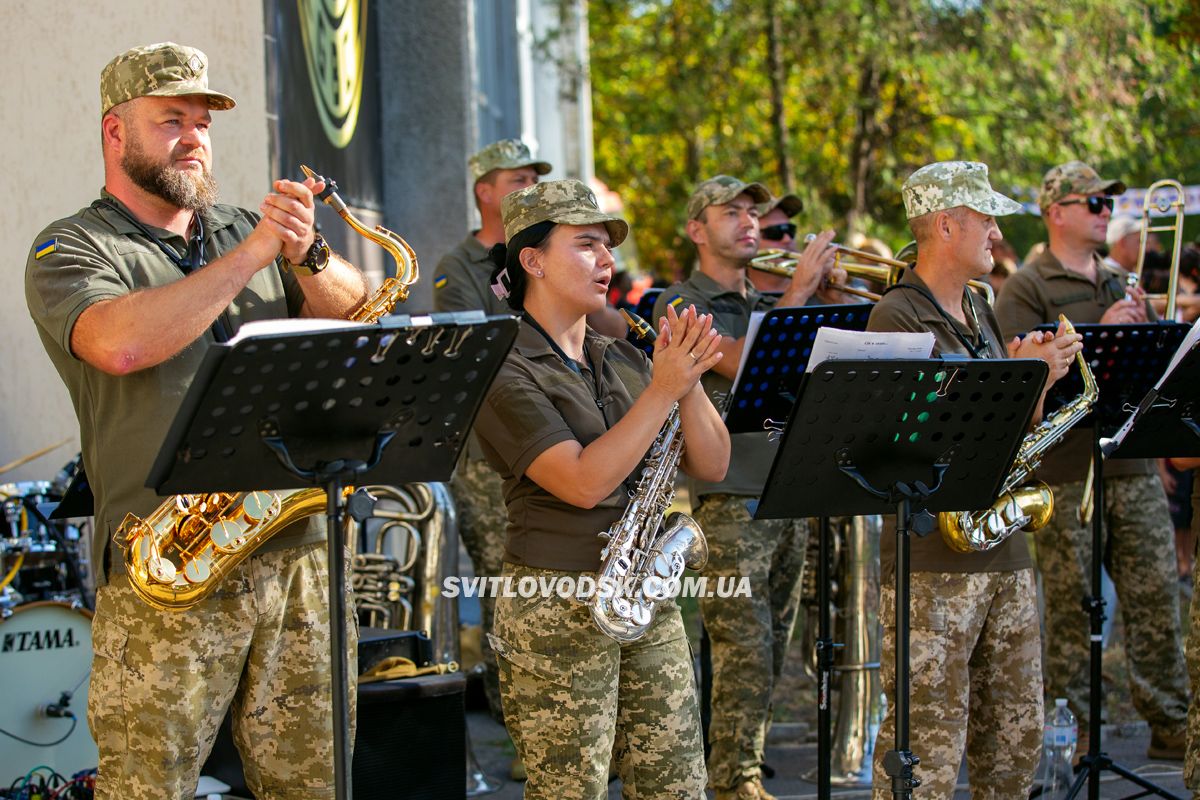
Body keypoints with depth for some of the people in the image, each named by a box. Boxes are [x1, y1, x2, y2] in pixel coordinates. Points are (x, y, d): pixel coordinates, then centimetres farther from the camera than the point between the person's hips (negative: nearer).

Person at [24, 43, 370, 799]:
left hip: (296, 556, 5)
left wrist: (307, 254, -8)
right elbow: (121, 342, -20)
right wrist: (251, 254, -15)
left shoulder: (243, 228, 17)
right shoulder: (71, 250, 0)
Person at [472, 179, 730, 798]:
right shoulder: (505, 370, -9)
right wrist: (663, 389, -19)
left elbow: (711, 466, 8)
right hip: (557, 608, -6)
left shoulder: (622, 361, 13)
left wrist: (689, 382, -7)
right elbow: (583, 482, -20)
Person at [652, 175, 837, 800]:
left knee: (772, 650, 9)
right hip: (729, 498, -7)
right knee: (744, 653, -10)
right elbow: (740, 363, -18)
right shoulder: (681, 305, -2)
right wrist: (800, 289, -16)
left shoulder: (771, 303, 19)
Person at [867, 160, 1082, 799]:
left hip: (1004, 551, 9)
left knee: (1015, 741, 13)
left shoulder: (979, 312, 17)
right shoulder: (897, 316, -10)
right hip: (932, 560, -8)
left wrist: (1038, 373, 1)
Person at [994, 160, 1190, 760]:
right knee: (1070, 604, 0)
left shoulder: (1122, 285, 18)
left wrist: (1144, 326, -2)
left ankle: (1169, 722, 11)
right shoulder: (1027, 289, -2)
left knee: (1157, 595, 5)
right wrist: (1098, 334, -19)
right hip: (1065, 468, -6)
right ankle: (1070, 729, 8)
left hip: (1133, 464, 6)